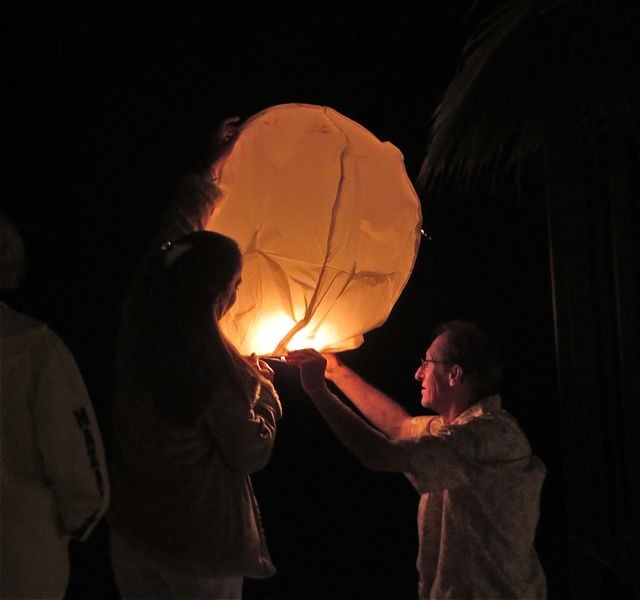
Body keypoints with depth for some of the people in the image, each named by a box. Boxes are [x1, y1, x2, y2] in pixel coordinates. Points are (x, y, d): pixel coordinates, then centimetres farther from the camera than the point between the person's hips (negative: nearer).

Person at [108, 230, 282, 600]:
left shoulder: (136, 343, -6)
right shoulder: (214, 364, -25)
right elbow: (251, 456, -14)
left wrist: (245, 377, 12)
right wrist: (264, 389, -1)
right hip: (200, 540, -6)